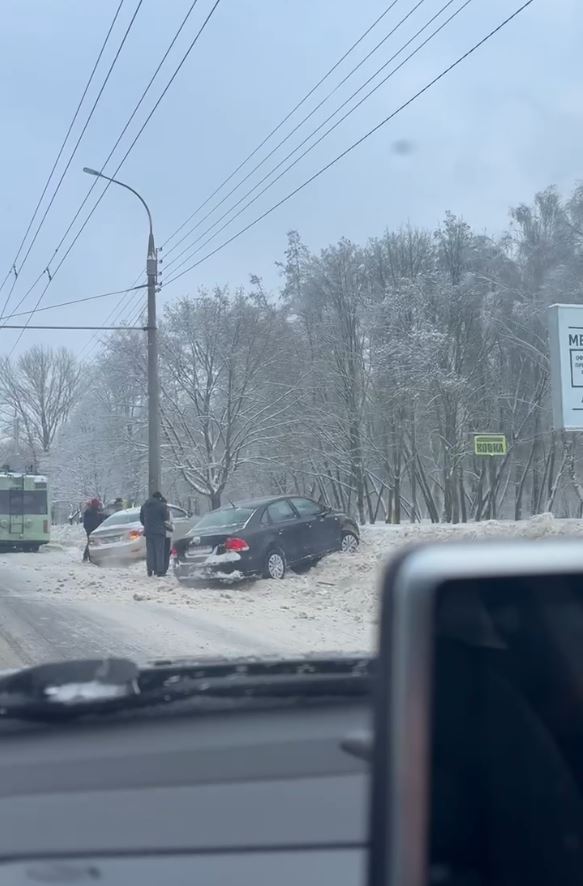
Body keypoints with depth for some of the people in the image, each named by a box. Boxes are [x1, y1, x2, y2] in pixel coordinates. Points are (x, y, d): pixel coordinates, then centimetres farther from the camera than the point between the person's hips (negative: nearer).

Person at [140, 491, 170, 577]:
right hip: (159, 531, -5)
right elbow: (166, 518, -5)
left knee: (150, 551, 9)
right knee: (159, 551, -3)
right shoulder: (162, 505, -8)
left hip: (148, 531, 5)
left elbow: (141, 518, 15)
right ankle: (159, 570, -6)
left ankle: (150, 570, 8)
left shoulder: (144, 505, 10)